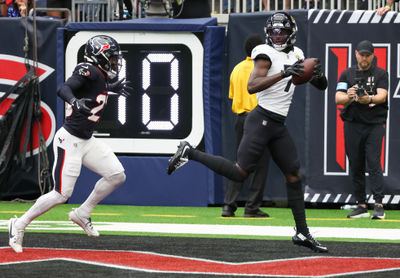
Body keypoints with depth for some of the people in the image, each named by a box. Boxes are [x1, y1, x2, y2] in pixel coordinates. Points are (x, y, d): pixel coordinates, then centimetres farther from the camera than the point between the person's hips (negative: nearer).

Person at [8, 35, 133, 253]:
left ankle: (82, 214, 15)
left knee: (117, 175, 1)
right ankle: (19, 225, 7)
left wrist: (115, 87, 26)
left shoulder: (102, 76, 10)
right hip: (69, 141, -9)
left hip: (86, 141, 9)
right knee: (61, 194, -9)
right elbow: (64, 89, -31)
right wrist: (75, 102, -49)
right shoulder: (88, 71, -17)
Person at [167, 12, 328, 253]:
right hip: (262, 120, -8)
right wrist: (284, 74, -28)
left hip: (278, 125, 8)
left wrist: (318, 76, -3)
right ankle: (190, 153, 1)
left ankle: (302, 233, 11)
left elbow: (321, 86, 21)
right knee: (240, 173, -13)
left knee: (294, 175, 6)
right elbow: (252, 86, -23)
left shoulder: (296, 54, 14)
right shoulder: (267, 54, -10)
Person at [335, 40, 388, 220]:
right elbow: (338, 98, -1)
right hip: (353, 125, 3)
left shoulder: (381, 74, 5)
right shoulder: (347, 74, 10)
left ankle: (378, 205, -16)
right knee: (356, 166, 4)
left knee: (374, 163, -13)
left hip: (374, 125, -3)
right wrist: (349, 97, -25)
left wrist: (368, 99, -32)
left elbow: (382, 96, -10)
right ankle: (361, 206, 10)